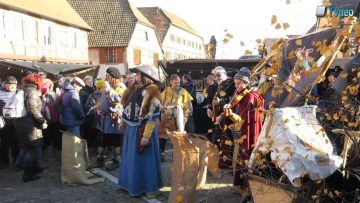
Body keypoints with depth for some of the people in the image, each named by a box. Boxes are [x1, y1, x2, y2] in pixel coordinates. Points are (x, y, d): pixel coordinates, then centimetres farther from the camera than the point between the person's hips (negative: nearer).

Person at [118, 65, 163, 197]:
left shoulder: (151, 92, -16)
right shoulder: (135, 89, 8)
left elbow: (152, 117, -19)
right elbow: (126, 105, 18)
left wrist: (146, 135, -23)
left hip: (143, 130, -8)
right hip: (132, 129, 8)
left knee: (144, 158, 2)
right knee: (132, 157, 16)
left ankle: (151, 187, 16)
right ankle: (132, 183, 31)